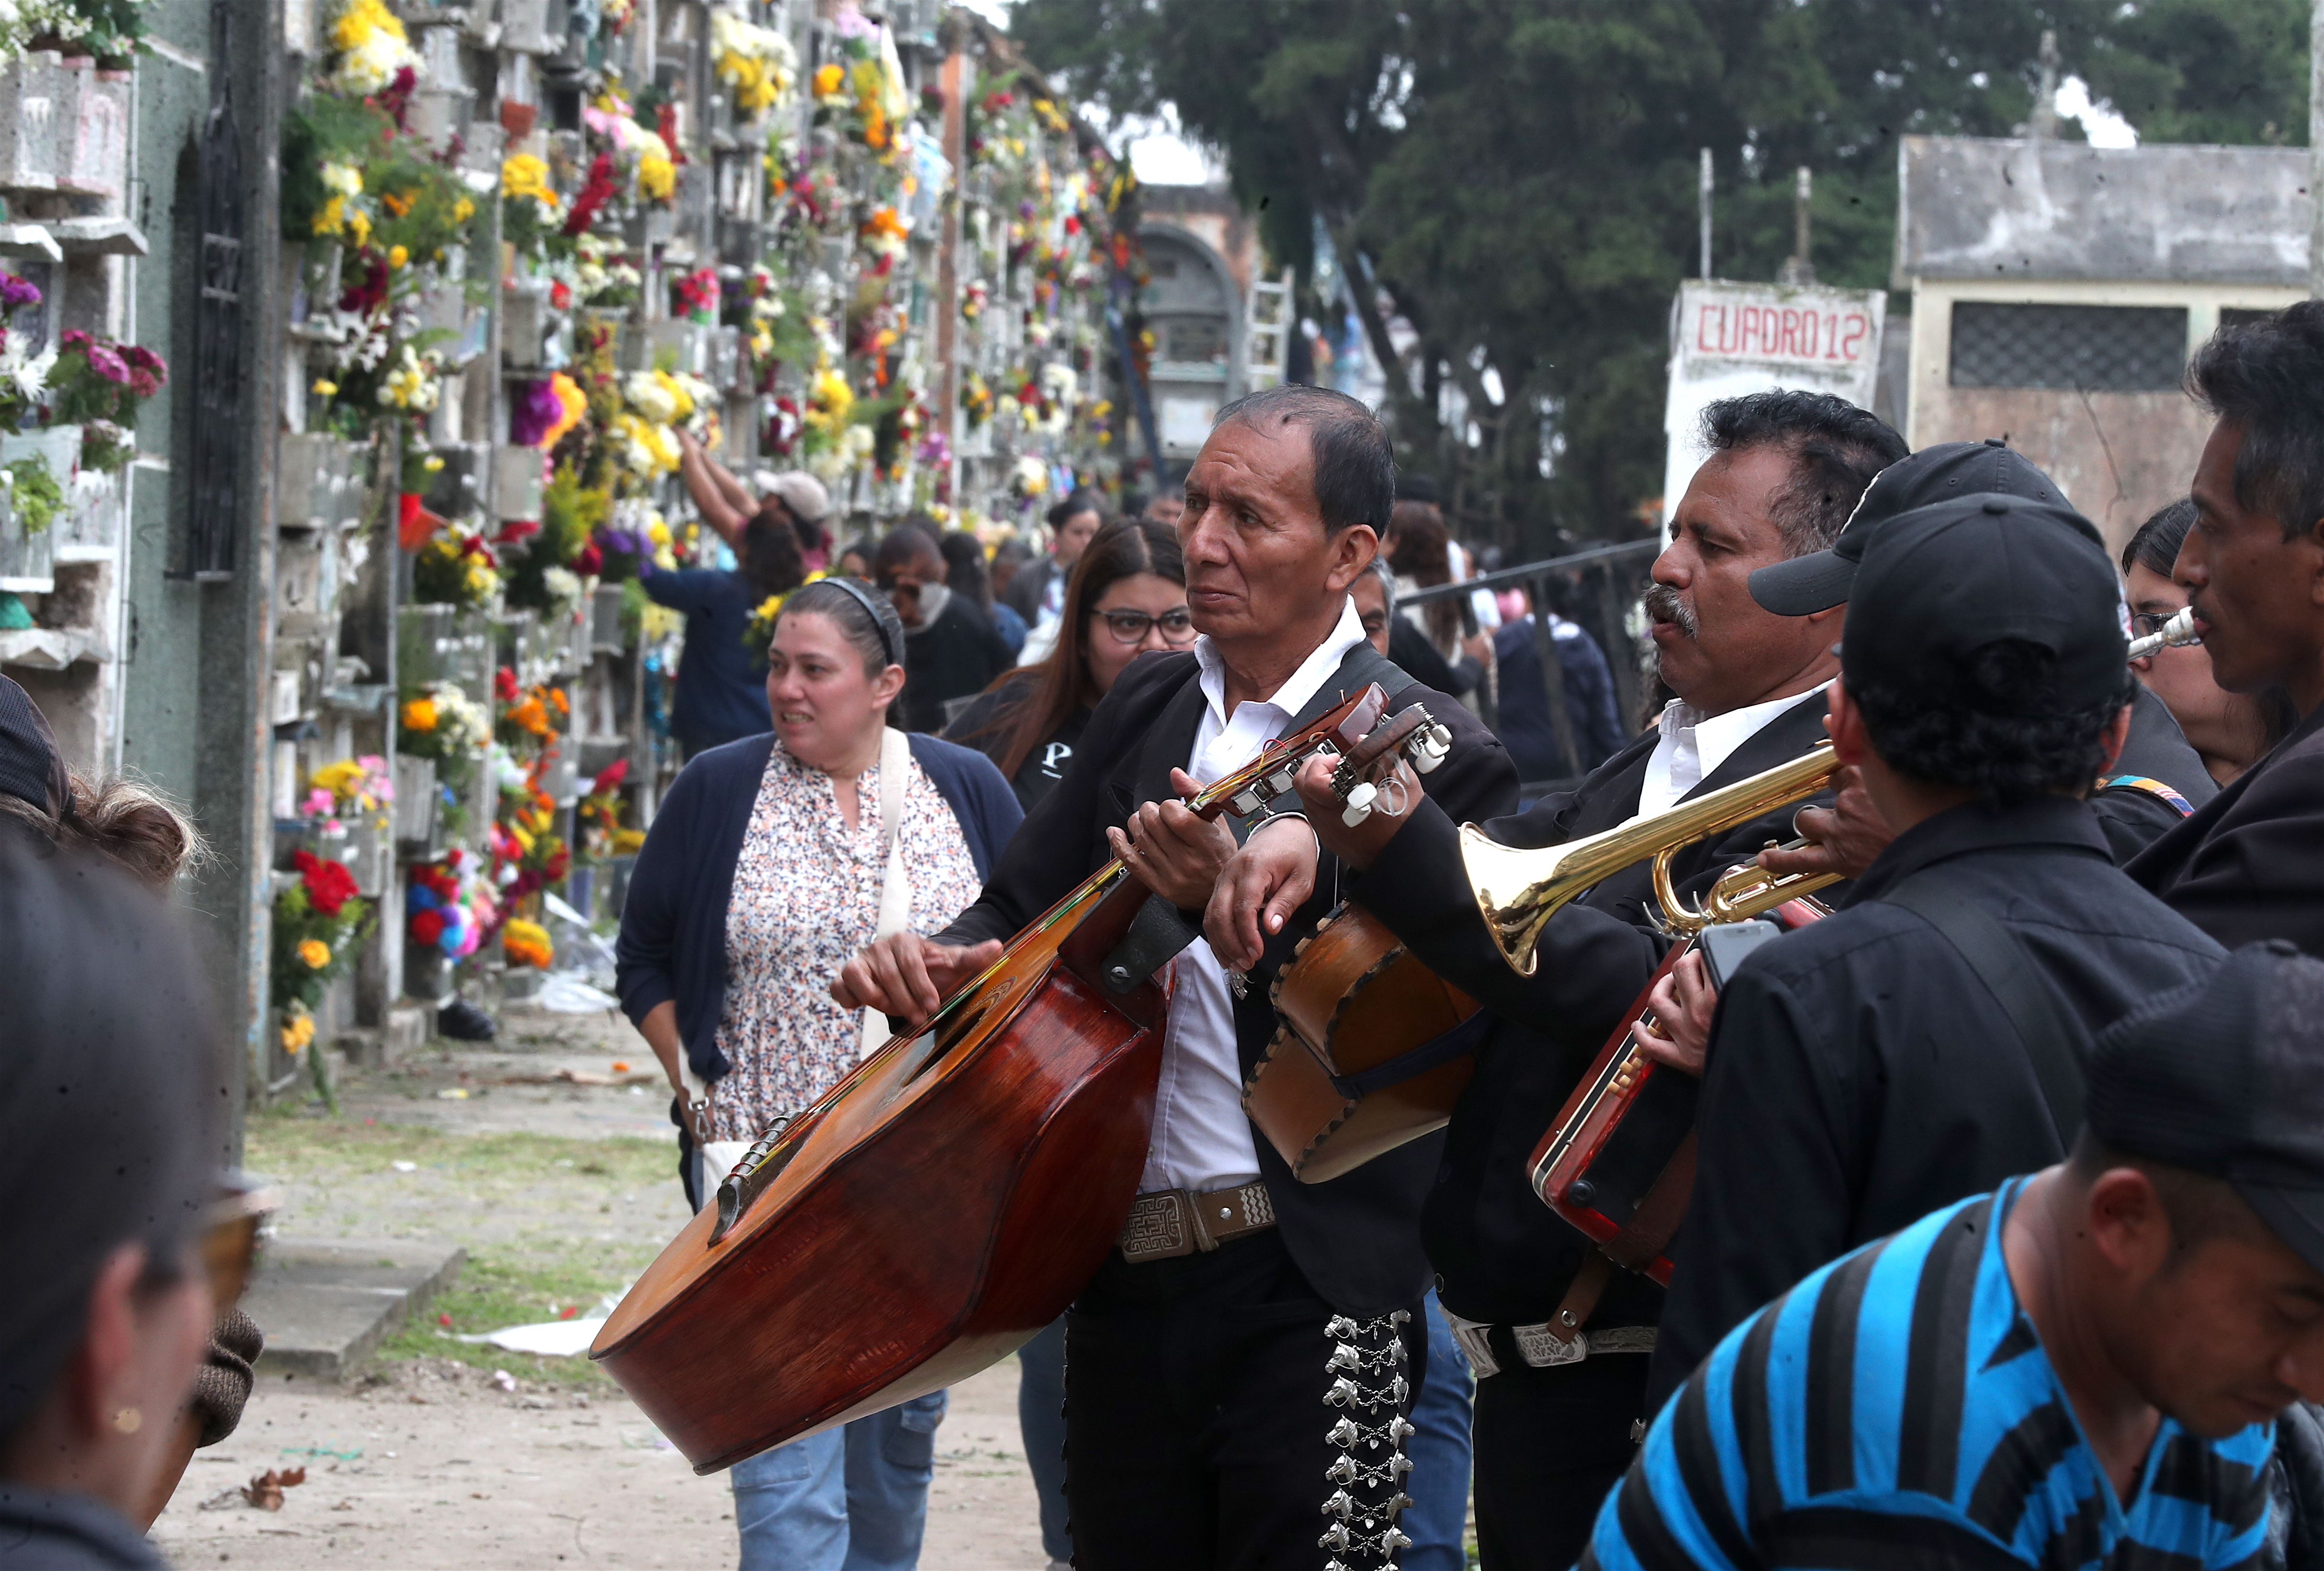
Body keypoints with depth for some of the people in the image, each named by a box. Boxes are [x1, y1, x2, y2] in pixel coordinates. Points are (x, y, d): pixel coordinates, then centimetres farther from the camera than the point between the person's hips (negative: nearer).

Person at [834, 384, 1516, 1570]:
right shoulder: (1146, 706, 12)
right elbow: (1023, 910, 19)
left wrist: (1230, 907, -29)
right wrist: (939, 961, -3)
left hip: (1301, 1293, -6)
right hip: (1125, 1275, 6)